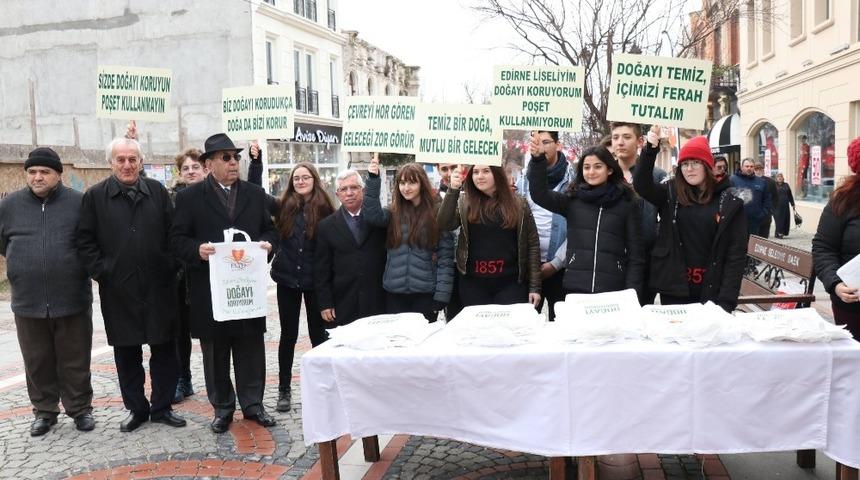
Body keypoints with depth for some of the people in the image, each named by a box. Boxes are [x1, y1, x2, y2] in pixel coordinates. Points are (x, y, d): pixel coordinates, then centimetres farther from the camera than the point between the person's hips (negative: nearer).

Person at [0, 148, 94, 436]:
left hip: (72, 299, -2)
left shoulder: (79, 203, -4)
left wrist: (72, 267, 7)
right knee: (38, 362, 12)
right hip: (28, 301, 2)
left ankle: (80, 409, 22)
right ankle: (44, 411, 27)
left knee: (75, 361, 8)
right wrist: (27, 265, 15)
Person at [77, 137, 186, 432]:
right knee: (127, 353, 9)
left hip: (159, 287, 1)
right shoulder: (95, 196, 2)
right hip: (118, 290, -1)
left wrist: (171, 267, -2)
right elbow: (85, 241, 2)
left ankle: (162, 407, 20)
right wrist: (101, 272, -6)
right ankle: (136, 408, 23)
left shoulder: (158, 192, 5)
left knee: (165, 350, 7)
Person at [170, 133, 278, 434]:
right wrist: (198, 249, -21)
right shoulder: (190, 197, 0)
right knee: (216, 353, 9)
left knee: (251, 349, 9)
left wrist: (267, 243, -7)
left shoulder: (255, 194, 10)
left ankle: (253, 404, 22)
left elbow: (270, 229, 15)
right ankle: (222, 408, 22)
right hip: (210, 289, -2)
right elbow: (177, 239, -2)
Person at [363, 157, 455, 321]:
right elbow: (372, 215, -13)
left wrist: (441, 296, -10)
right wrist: (373, 179, -18)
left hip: (425, 293, -2)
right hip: (394, 292, 3)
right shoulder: (393, 213, 7)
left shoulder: (437, 213, -2)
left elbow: (445, 256, -4)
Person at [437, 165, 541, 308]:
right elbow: (444, 224, -10)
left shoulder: (519, 204, 2)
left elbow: (532, 245, 1)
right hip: (473, 283, 1)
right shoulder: (464, 202, 5)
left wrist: (535, 287, -3)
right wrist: (453, 190, -19)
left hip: (510, 282, -1)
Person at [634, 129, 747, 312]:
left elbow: (736, 254, -4)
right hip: (674, 289, 1)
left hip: (711, 292, -1)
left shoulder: (729, 202, -1)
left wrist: (726, 300, -11)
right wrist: (650, 150, -27)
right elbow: (641, 184, -13)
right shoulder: (671, 195, 5)